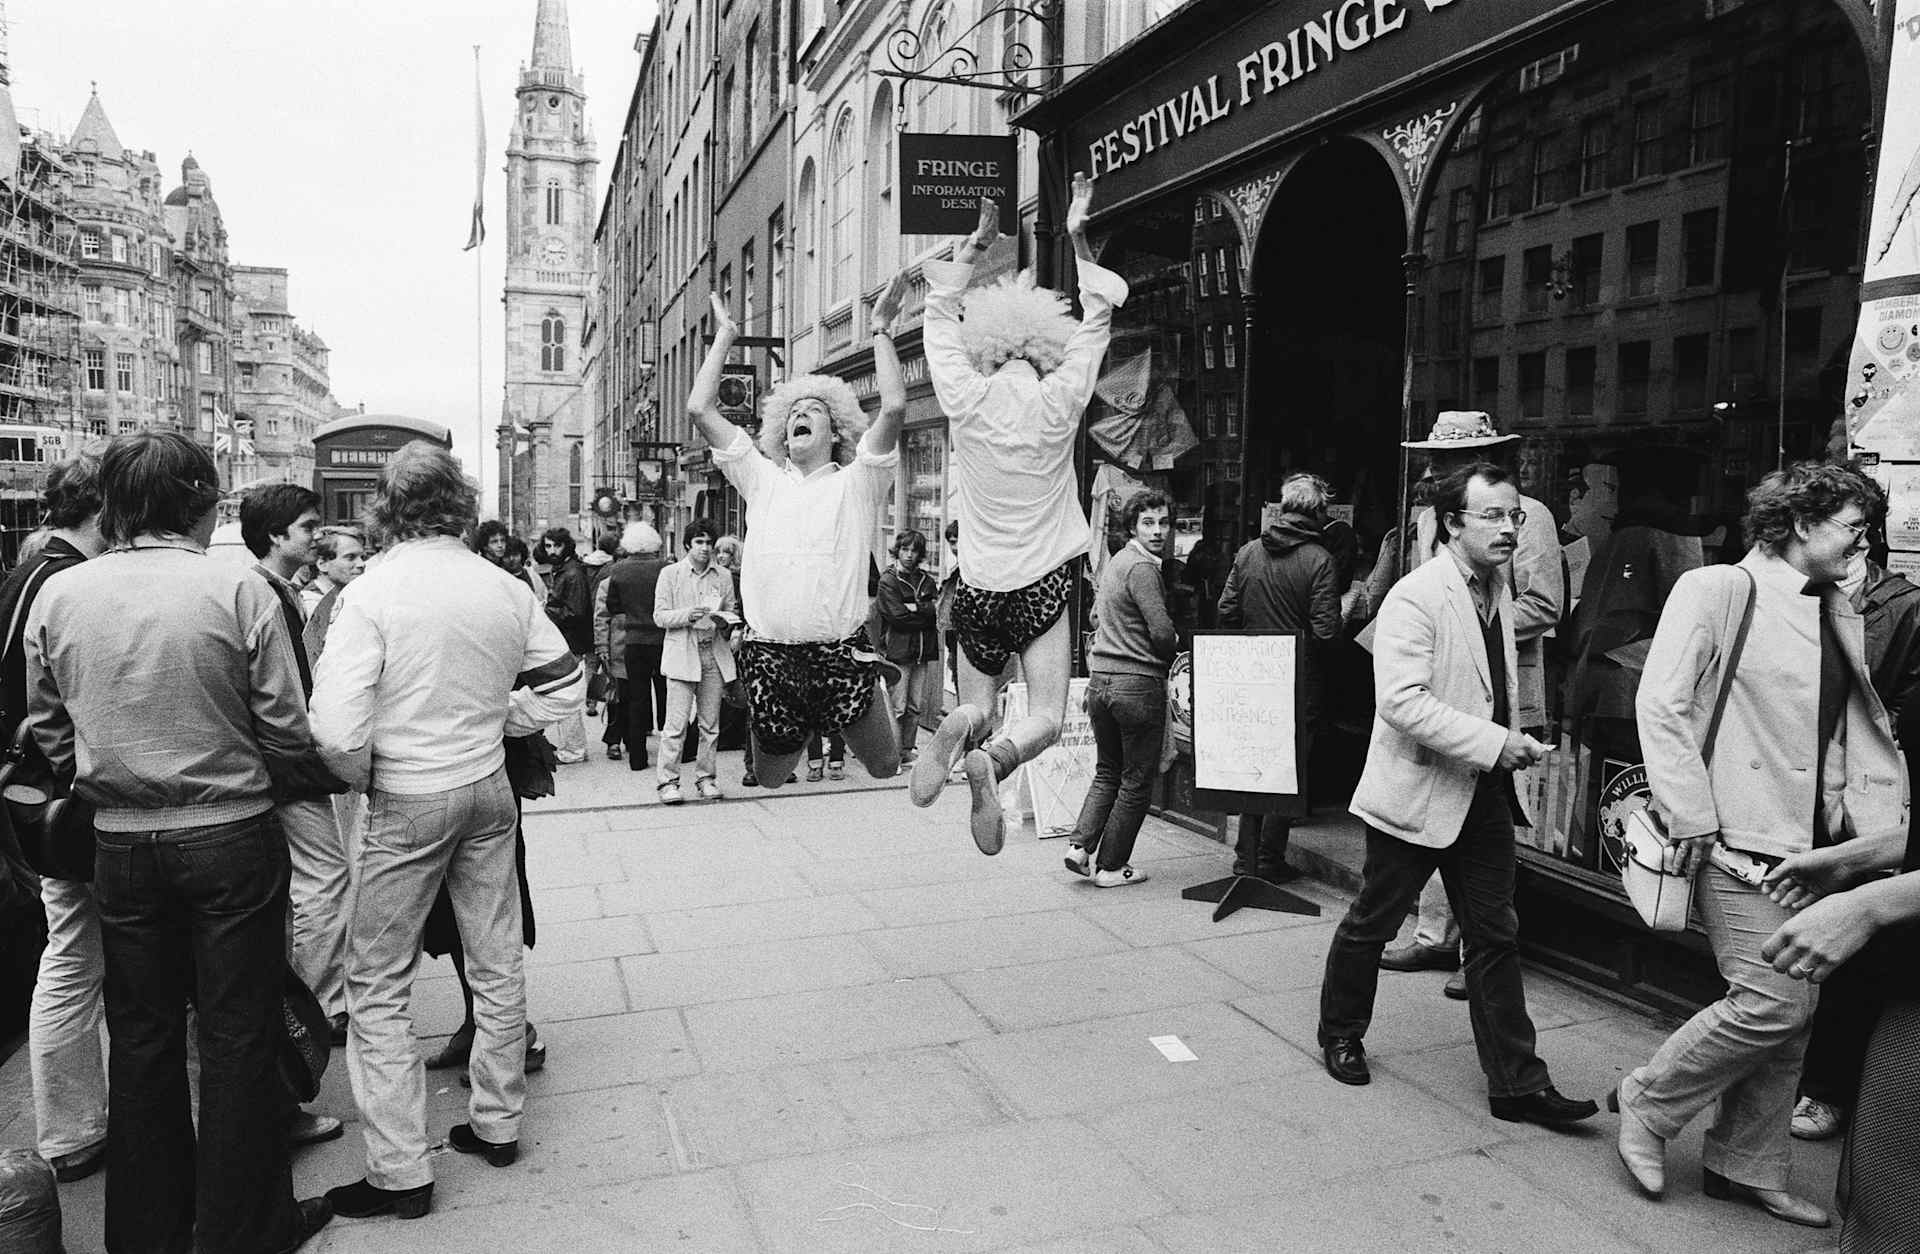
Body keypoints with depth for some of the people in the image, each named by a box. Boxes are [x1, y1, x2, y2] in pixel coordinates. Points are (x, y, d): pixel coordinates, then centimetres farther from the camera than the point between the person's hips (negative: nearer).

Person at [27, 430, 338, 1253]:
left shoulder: (57, 596, -1)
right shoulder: (239, 590, -14)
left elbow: (49, 733, 7)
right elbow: (286, 732, -12)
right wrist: (330, 778, 7)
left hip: (120, 844, 4)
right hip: (231, 837, -4)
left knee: (141, 1036, 17)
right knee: (238, 1037, 8)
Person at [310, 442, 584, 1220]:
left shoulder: (371, 593, -16)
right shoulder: (505, 589, -3)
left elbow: (337, 731, -22)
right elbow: (565, 684, 4)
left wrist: (363, 775, -1)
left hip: (406, 801, -5)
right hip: (489, 787, 5)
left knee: (377, 988, 8)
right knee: (497, 965, 16)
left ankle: (401, 1173, 12)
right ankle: (497, 1122, 31)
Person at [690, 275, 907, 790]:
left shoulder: (857, 482, 8)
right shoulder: (762, 480, 15)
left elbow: (894, 406, -5)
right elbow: (700, 408, 12)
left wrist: (881, 329, 3)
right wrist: (724, 337, 18)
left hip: (842, 651, -2)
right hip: (771, 654, 2)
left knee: (886, 769, 6)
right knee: (769, 778, 13)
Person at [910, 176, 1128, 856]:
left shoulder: (965, 399, -6)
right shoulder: (1059, 402, -7)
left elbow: (940, 314, 10)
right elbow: (1097, 320, 6)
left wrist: (974, 242, 18)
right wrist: (1078, 238, 12)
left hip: (978, 588, 2)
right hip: (1043, 586, -1)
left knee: (977, 707, 15)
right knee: (1045, 719, 4)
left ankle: (962, 730, -21)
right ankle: (992, 761, -28)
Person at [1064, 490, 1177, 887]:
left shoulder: (1114, 562, 14)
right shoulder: (1142, 567, -14)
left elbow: (1095, 617, 26)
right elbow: (1163, 634, -19)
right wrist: (1170, 650, 2)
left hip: (1100, 678, 8)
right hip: (1138, 683, -8)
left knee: (1107, 772, 19)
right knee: (1137, 780, 5)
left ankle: (1081, 844, 6)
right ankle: (1111, 866, 11)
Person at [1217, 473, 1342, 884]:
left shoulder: (1248, 552, 1)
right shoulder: (1318, 560, -12)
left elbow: (1226, 612, 3)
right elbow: (1325, 630, -16)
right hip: (1299, 679, -4)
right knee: (1289, 768, 7)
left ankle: (1246, 856, 18)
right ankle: (1269, 860, 12)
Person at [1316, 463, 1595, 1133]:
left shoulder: (1500, 589, 10)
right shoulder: (1415, 597, -18)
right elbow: (1402, 701, -27)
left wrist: (1514, 740, 10)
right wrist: (1493, 743, -26)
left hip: (1484, 790, 7)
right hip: (1416, 787, -7)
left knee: (1496, 935, 8)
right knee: (1372, 923, 10)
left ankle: (1517, 1083, 16)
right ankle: (1340, 1034, 31)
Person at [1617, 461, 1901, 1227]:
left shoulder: (1840, 615, 15)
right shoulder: (1717, 590, -8)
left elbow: (1863, 729, 19)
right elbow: (1660, 704, -14)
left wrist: (1883, 824, 7)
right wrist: (1690, 817, -17)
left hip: (1810, 847, 8)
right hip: (1738, 840, -8)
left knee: (1791, 1017, 11)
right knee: (1775, 1002, -11)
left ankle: (1747, 1166, 26)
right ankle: (1648, 1104, 11)